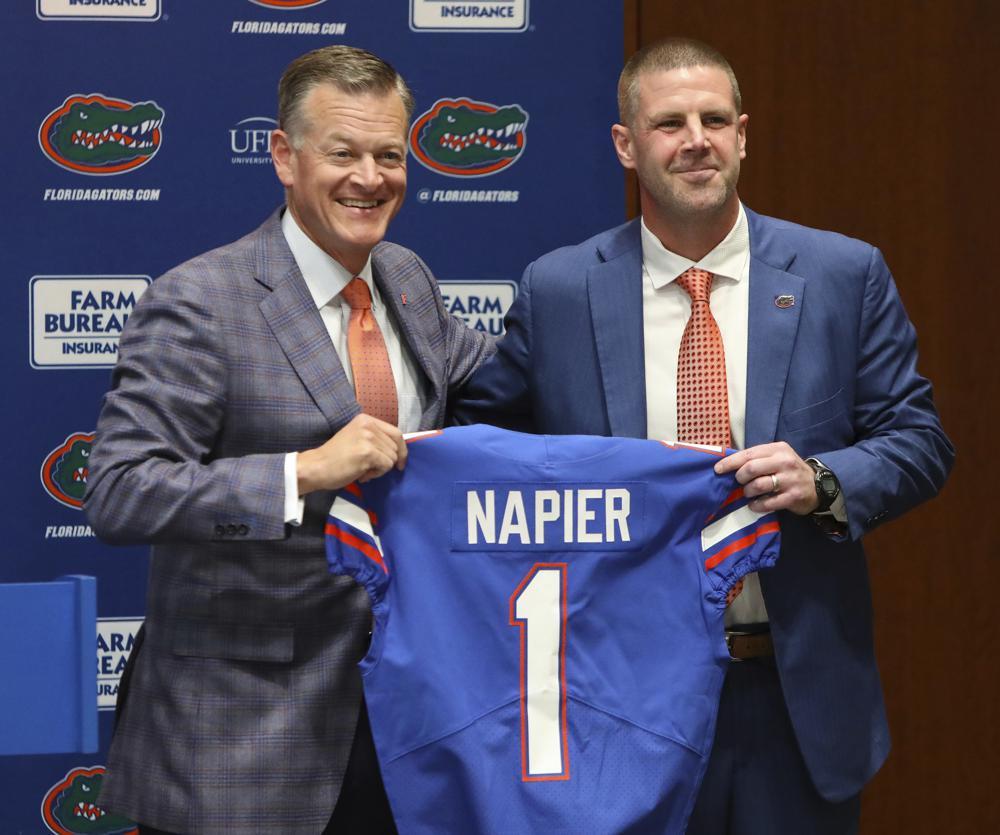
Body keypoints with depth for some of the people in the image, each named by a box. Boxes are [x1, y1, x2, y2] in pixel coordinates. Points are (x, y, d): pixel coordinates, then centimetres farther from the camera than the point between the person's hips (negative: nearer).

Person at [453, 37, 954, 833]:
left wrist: (824, 483, -17)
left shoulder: (844, 276, 1)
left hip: (801, 694, 0)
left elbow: (918, 440, 2)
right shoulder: (557, 291, 2)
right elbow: (482, 434, 11)